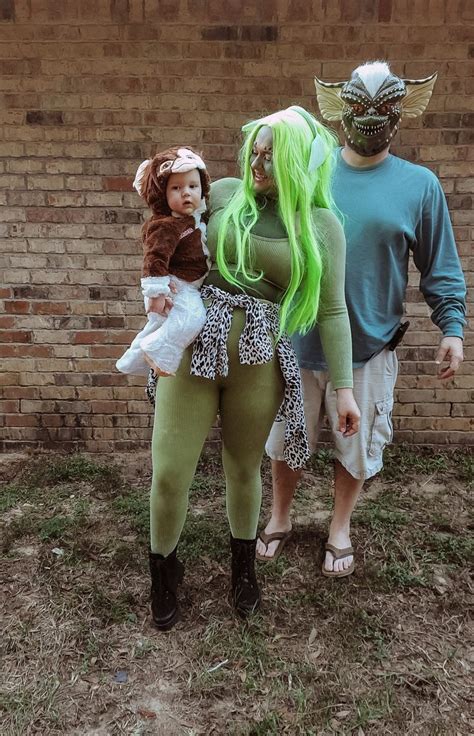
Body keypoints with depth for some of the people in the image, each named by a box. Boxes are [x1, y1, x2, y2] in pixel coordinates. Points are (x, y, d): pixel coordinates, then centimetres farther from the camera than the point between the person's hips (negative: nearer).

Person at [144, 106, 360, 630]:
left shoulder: (323, 227, 0)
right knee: (169, 474, 3)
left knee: (244, 470, 16)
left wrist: (344, 387, -2)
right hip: (192, 345, 1)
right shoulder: (223, 194, 3)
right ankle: (163, 571, 32)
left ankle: (243, 566, 45)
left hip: (258, 360, 0)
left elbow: (332, 311, 1)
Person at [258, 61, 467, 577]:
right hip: (297, 342, 1)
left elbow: (440, 268, 2)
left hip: (368, 347, 0)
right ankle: (279, 519, 41)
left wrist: (452, 326, -7)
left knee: (355, 448, 14)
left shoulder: (419, 185, -1)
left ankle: (340, 530, 39)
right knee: (285, 442, 16)